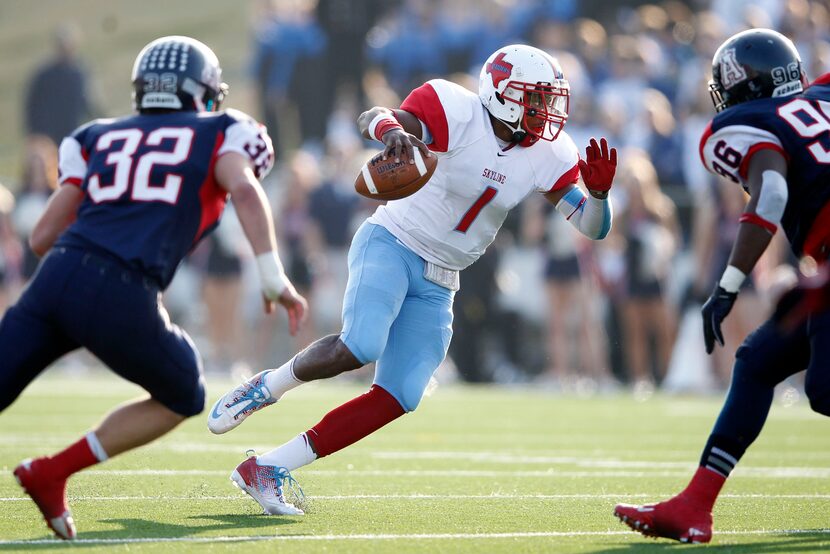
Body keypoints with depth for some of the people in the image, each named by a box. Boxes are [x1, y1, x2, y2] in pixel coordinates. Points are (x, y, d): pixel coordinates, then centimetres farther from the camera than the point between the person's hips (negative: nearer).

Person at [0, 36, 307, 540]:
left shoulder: (98, 138, 27)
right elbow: (244, 190, -4)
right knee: (182, 399, 22)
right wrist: (274, 278, -7)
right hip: (123, 299, -3)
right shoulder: (218, 135, 18)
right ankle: (52, 474, 12)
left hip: (57, 275, 3)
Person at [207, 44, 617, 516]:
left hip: (437, 286, 6)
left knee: (397, 399, -5)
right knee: (360, 347, -31)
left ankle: (267, 470, 2)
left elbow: (593, 228, 0)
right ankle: (265, 388, -1)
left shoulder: (547, 154, 0)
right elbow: (371, 118, -30)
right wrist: (392, 131, -55)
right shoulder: (460, 112, -17)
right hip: (391, 244, -6)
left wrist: (599, 191, -22)